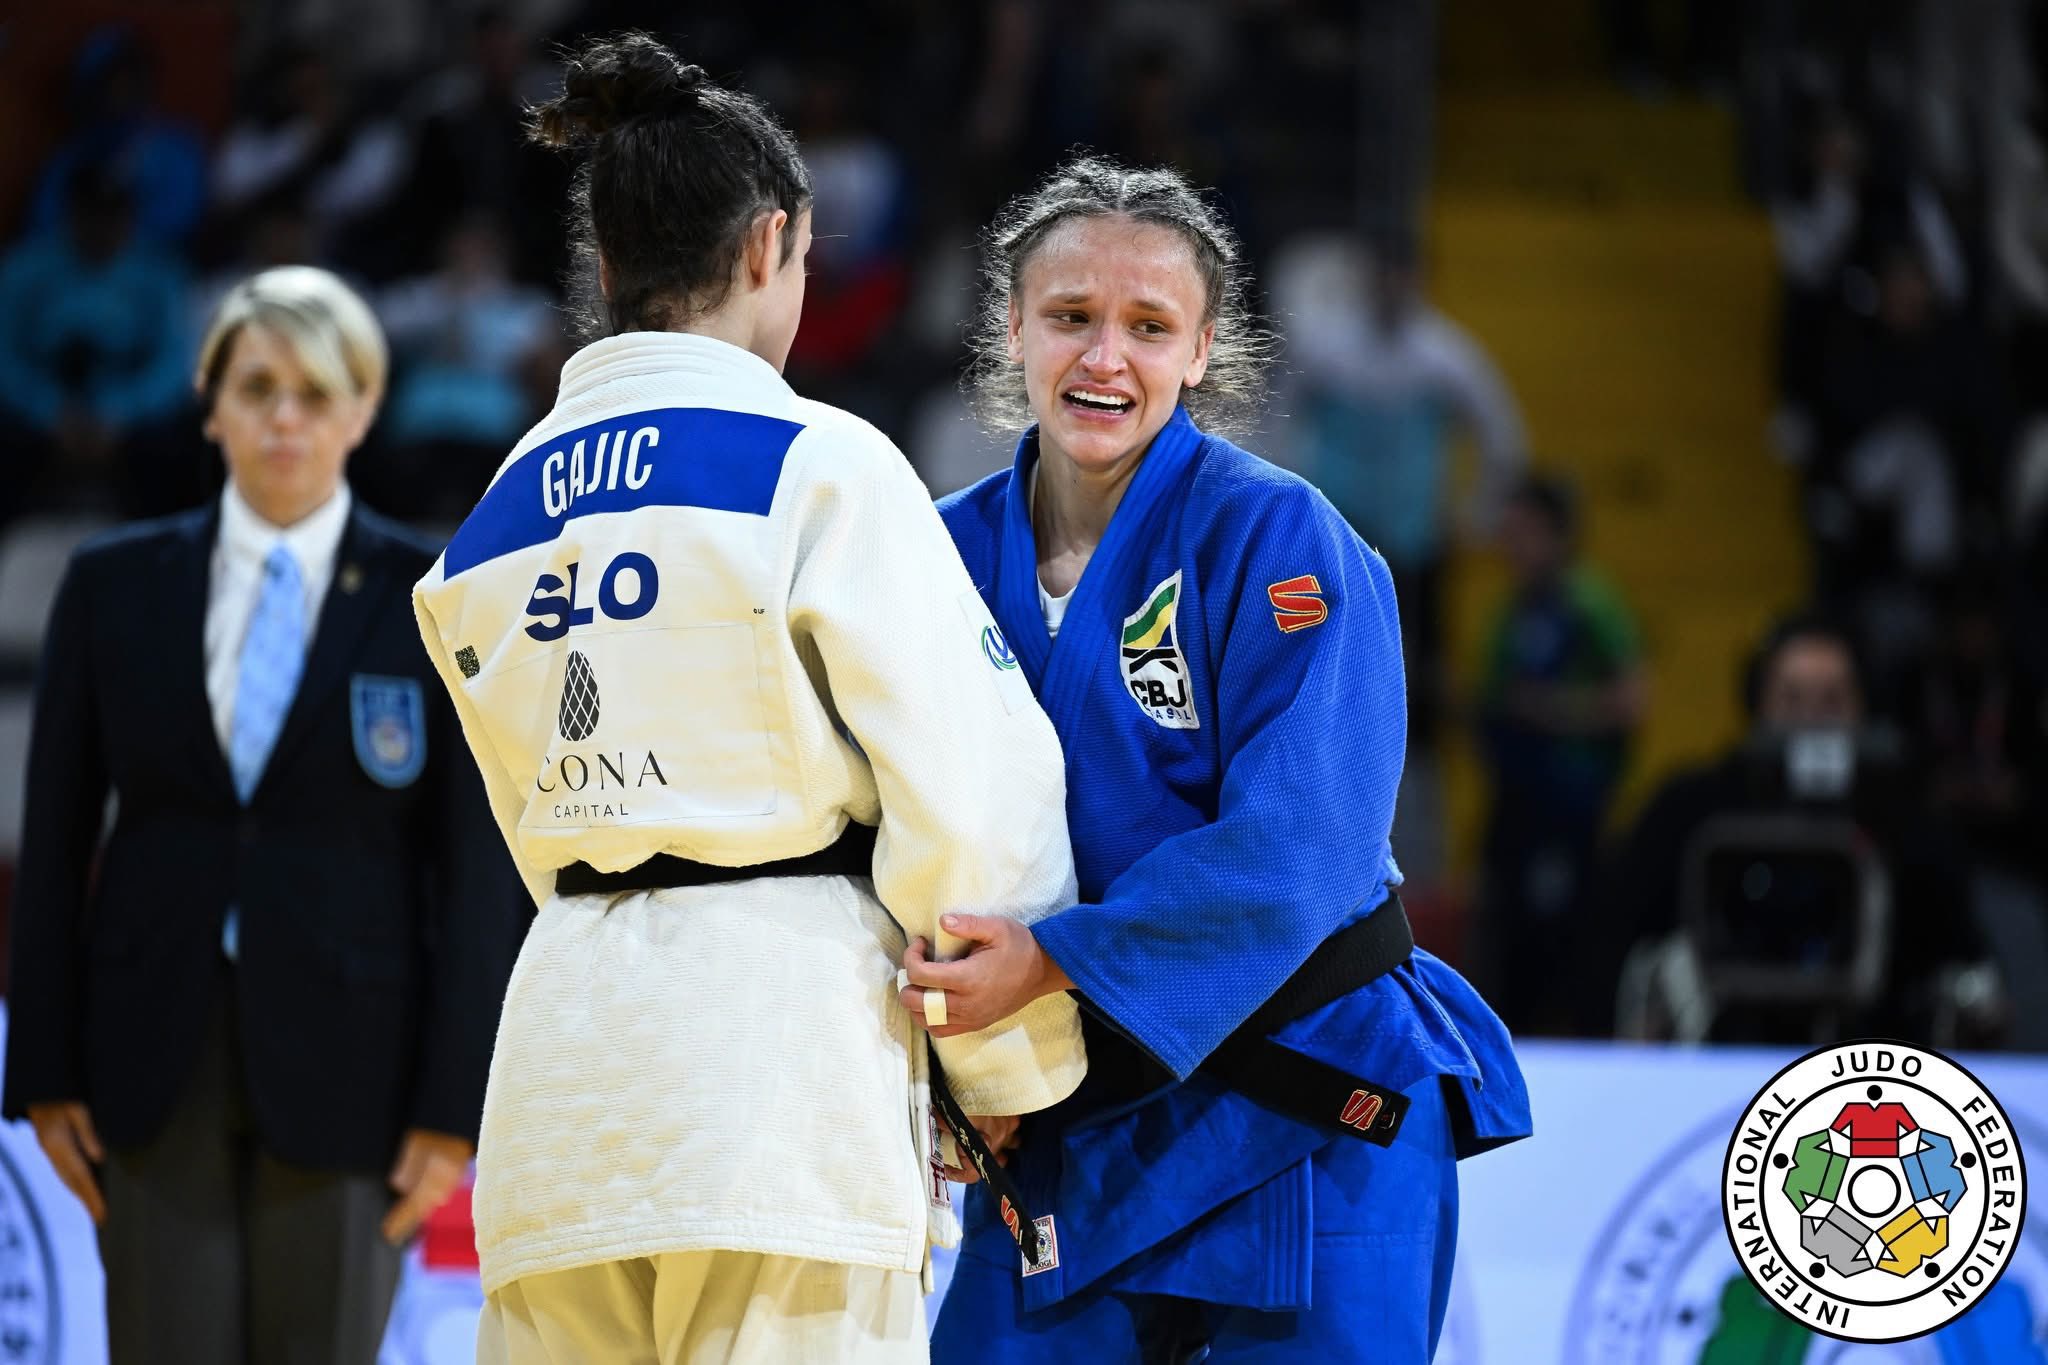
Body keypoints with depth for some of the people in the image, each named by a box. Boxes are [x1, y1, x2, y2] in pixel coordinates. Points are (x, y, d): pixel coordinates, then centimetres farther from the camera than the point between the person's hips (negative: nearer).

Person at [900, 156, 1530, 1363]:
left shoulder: (1278, 541, -11)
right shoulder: (957, 553, 3)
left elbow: (1296, 845, -20)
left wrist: (1055, 961, -28)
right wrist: (946, 1067, -10)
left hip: (1303, 1126, -4)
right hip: (1065, 1121, 4)